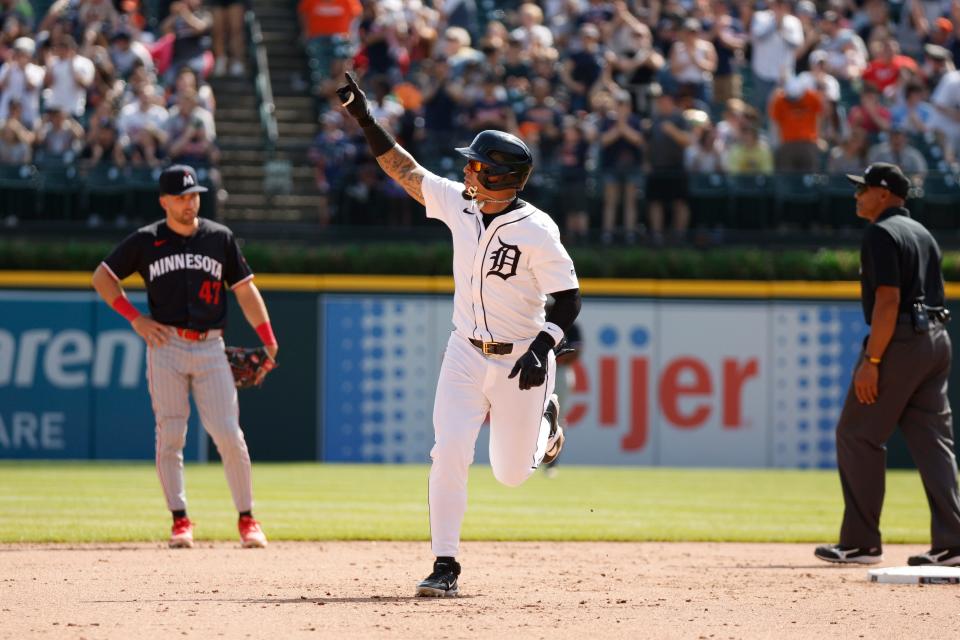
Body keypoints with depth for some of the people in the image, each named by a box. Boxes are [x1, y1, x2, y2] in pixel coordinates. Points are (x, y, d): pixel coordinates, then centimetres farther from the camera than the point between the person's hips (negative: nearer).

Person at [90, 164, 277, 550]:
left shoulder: (220, 238, 8)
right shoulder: (146, 241, 5)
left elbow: (245, 289, 10)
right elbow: (102, 277, 11)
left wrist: (268, 341, 1)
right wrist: (135, 319, 0)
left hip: (210, 348, 0)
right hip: (166, 346, 0)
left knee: (229, 435, -7)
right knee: (170, 435, -4)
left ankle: (247, 519, 2)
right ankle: (180, 521, 2)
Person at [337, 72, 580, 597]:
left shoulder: (536, 230, -19)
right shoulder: (458, 204, -4)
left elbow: (568, 298, -16)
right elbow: (403, 169, 3)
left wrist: (542, 349, -29)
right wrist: (364, 118, -2)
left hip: (520, 360, -4)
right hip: (466, 355, 4)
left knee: (511, 474, 8)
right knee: (449, 453, -13)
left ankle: (543, 421, 42)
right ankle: (446, 566, -8)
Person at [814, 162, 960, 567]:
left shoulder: (882, 233, -10)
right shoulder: (923, 234, 20)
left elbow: (888, 299, -19)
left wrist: (872, 360, -20)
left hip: (900, 341, -9)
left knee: (857, 435, 0)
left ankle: (861, 543, 0)